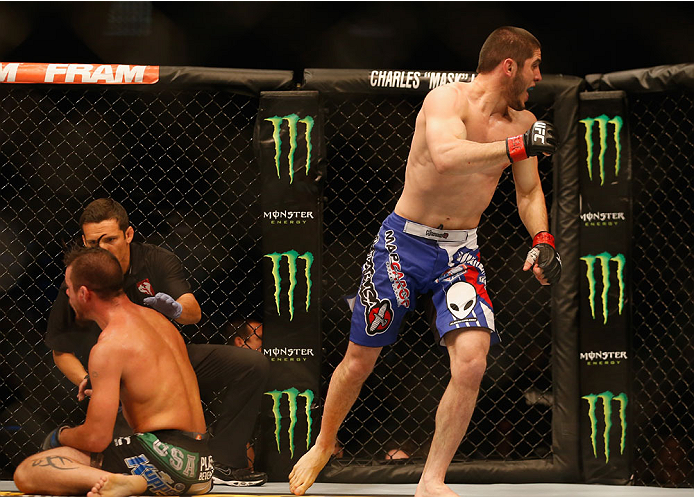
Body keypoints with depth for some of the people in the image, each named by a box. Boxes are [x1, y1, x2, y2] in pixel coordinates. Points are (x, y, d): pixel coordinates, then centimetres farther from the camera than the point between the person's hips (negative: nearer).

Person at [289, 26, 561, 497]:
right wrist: (518, 147, -35)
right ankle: (323, 446, 36)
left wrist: (542, 240, -3)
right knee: (360, 360, 7)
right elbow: (446, 156, -36)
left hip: (460, 251, 3)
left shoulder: (521, 122, 2)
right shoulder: (447, 99, -16)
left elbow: (529, 191, 14)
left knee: (471, 360, -20)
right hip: (405, 242, -3)